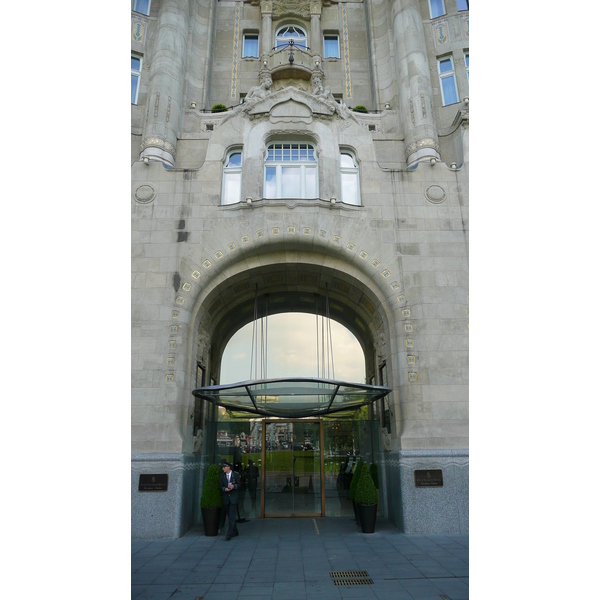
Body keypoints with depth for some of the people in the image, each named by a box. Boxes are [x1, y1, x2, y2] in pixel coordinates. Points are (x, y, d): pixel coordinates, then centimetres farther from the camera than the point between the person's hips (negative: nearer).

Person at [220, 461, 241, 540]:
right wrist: (225, 489, -15)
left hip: (233, 497, -4)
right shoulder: (222, 476, 5)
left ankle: (229, 534, -6)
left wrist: (234, 486, -18)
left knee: (232, 516, -9)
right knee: (230, 516, 13)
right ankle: (235, 532, 28)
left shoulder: (236, 475, -3)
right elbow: (221, 486, 6)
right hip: (226, 498, 4)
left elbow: (239, 484, 2)